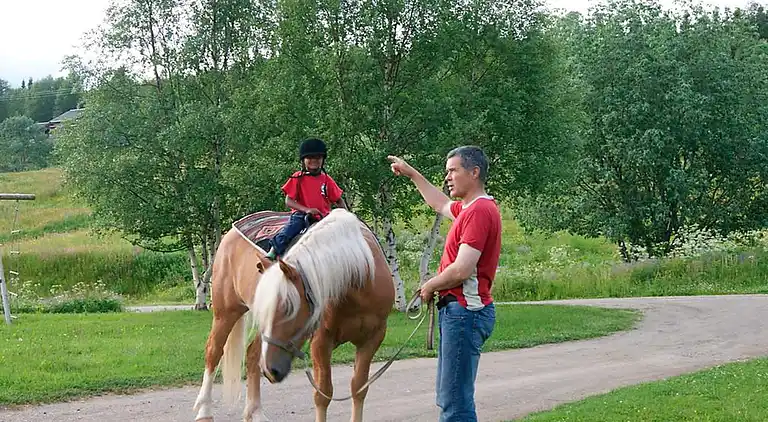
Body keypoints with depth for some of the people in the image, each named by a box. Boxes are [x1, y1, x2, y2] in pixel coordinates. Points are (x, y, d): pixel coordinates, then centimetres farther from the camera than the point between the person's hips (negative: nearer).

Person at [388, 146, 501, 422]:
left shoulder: (480, 211, -17)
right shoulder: (469, 207, 15)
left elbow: (461, 270, -24)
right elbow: (440, 204, 40)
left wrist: (430, 286, -6)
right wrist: (411, 174, 42)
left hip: (464, 309, -11)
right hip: (456, 309, 11)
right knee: (448, 396, 17)